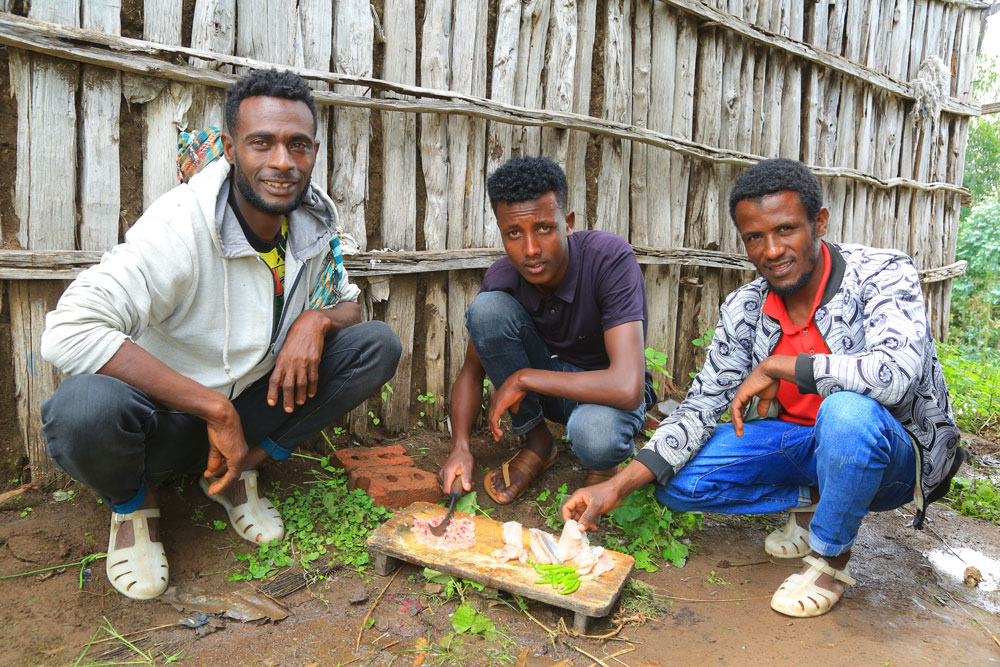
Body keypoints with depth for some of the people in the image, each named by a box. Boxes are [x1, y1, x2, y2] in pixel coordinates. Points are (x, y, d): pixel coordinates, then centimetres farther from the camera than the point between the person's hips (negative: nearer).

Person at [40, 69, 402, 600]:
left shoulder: (313, 222, -6)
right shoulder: (179, 227, -25)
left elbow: (347, 302, 9)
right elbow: (68, 332, -34)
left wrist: (318, 319, -18)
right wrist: (215, 409, -33)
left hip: (245, 408, 5)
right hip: (163, 418, -4)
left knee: (378, 346, -11)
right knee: (85, 407, -39)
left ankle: (243, 469, 1)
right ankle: (132, 504, 0)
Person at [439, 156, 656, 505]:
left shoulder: (610, 258, -30)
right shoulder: (501, 278, -16)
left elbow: (627, 388, -39)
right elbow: (472, 372, -3)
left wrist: (522, 378, -30)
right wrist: (460, 447, -21)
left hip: (605, 392, -4)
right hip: (548, 390, 4)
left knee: (594, 435, -41)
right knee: (487, 307, -23)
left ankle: (601, 464, 1)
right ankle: (537, 443, -4)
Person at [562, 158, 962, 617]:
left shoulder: (884, 275, -20)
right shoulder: (743, 310, -7)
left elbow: (894, 373, -38)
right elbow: (702, 405, -7)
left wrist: (776, 366, -27)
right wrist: (619, 486, -18)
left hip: (889, 451, -4)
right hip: (797, 442, 5)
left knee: (848, 411, -39)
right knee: (676, 480, -12)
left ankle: (830, 556, -11)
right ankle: (811, 502, 9)